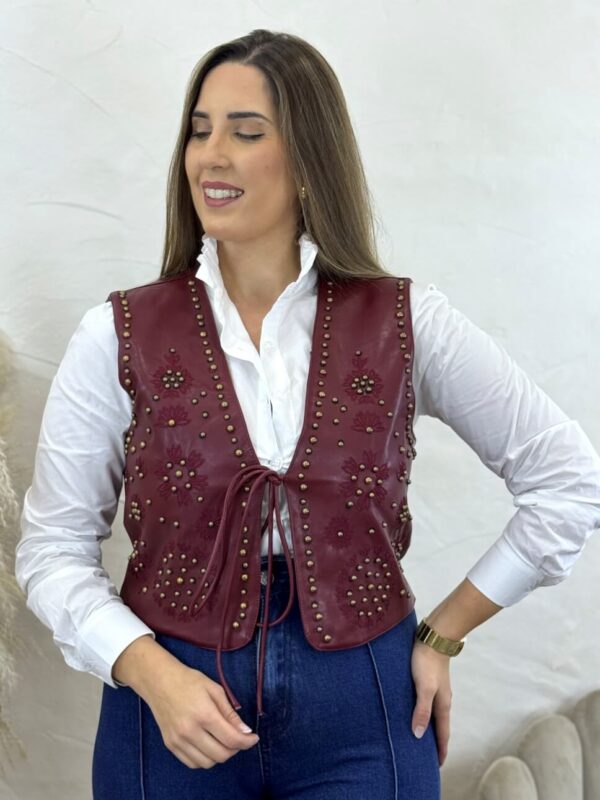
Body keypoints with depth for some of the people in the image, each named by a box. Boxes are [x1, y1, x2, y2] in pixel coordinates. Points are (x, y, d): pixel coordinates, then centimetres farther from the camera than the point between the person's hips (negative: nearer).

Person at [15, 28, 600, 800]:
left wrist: (443, 633, 0)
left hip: (365, 713, 0)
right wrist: (155, 674, -16)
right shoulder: (118, 336, -5)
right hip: (173, 707, 0)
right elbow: (53, 549, -2)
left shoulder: (408, 323, -5)